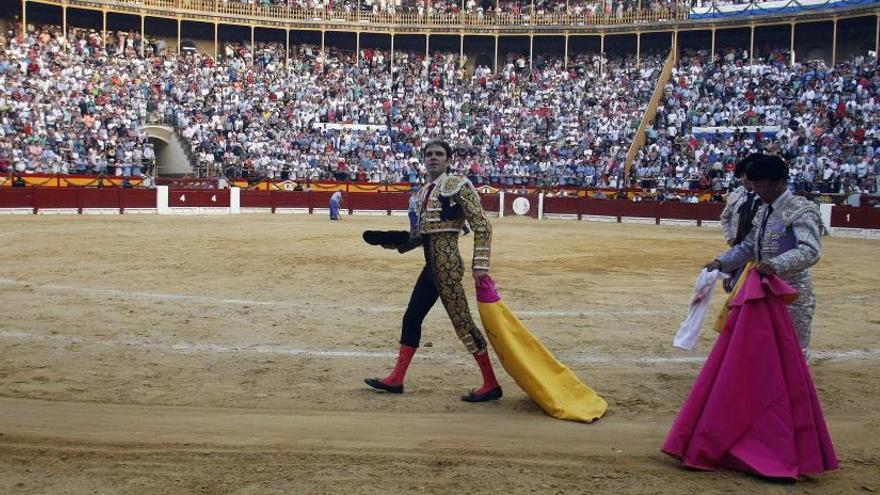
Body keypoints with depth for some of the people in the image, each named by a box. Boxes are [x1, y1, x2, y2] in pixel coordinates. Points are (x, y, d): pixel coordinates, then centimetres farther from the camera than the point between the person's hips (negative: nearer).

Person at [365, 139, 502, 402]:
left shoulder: (459, 185, -7)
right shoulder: (425, 191, 16)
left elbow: (482, 225, -11)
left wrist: (480, 264, -17)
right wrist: (400, 243, 8)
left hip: (446, 264, -9)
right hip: (431, 265, 9)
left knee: (462, 322, -6)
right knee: (411, 318, 12)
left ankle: (491, 385, 4)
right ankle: (396, 379, 23)